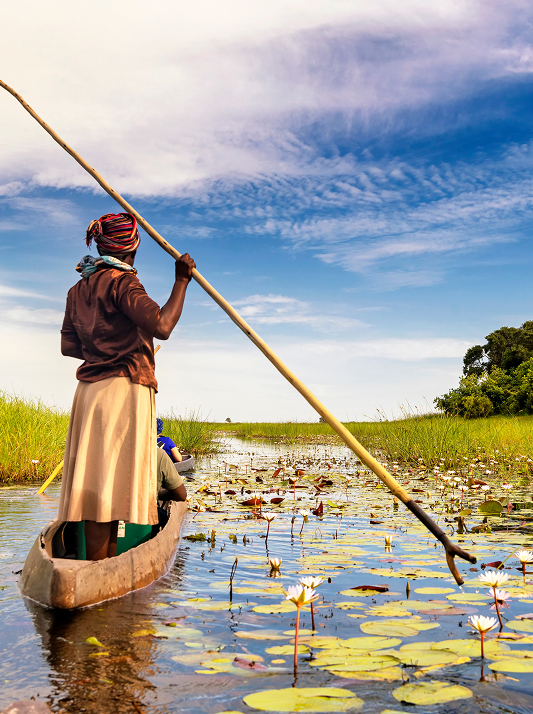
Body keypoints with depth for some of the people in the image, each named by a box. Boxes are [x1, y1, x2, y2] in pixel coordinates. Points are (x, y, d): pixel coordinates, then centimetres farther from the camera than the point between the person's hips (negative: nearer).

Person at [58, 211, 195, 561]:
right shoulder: (121, 282, -9)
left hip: (90, 390, 9)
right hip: (124, 391, -9)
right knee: (108, 485, -8)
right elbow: (161, 326, -22)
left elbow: (69, 345, 18)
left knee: (99, 485, 9)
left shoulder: (79, 289, 17)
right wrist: (182, 280, -11)